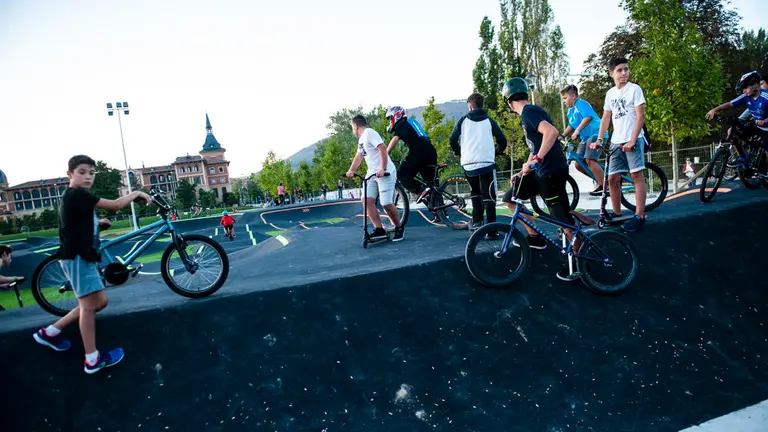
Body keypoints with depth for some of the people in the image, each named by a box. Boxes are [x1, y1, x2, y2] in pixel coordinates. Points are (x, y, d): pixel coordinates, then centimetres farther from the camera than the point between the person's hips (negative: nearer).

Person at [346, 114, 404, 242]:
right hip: (372, 173, 9)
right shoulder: (361, 139, 19)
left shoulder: (369, 133, -11)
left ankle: (399, 228, 10)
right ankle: (379, 230, -3)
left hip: (385, 172, -9)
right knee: (367, 200, -5)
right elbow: (359, 156, 12)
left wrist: (383, 170, -27)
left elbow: (383, 149, -21)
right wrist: (351, 170, -4)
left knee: (386, 203, -10)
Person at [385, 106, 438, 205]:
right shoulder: (413, 121, 30)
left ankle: (421, 190, -18)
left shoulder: (401, 124, 6)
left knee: (402, 175, -1)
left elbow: (395, 139, -10)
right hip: (431, 152, 8)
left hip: (419, 152, -8)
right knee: (430, 181, 13)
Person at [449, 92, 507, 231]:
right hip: (486, 162, -1)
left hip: (468, 163, 2)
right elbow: (502, 141, 6)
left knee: (475, 192, 21)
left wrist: (459, 152, 18)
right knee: (489, 196, 0)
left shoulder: (463, 120, 10)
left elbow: (452, 140, 2)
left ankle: (476, 222, 12)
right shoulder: (489, 121, 10)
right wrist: (495, 152, 24)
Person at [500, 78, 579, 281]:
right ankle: (535, 237, 21)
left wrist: (536, 160, -33)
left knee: (564, 219, -1)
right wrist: (522, 171, 24)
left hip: (552, 171, -10)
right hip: (540, 171, 10)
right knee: (509, 199, 12)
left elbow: (551, 132, -32)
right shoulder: (528, 114, 17)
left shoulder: (529, 112, -14)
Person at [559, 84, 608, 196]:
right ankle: (601, 179, 14)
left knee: (590, 160, -25)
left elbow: (588, 117, -25)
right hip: (585, 137, 10)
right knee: (578, 165, 2)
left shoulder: (581, 103, -10)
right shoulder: (570, 110, 17)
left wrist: (577, 131, -27)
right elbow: (571, 125, 24)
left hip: (596, 133, -10)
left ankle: (604, 186, -18)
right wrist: (562, 136, 9)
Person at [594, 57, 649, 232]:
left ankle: (639, 216, -6)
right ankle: (617, 213, 15)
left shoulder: (634, 89, -3)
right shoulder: (610, 93, 13)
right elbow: (606, 118, 14)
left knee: (636, 175, -8)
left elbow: (641, 116, -9)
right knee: (612, 178, 4)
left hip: (633, 139, -5)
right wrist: (599, 140, 4)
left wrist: (632, 140, -18)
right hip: (616, 141, 6)